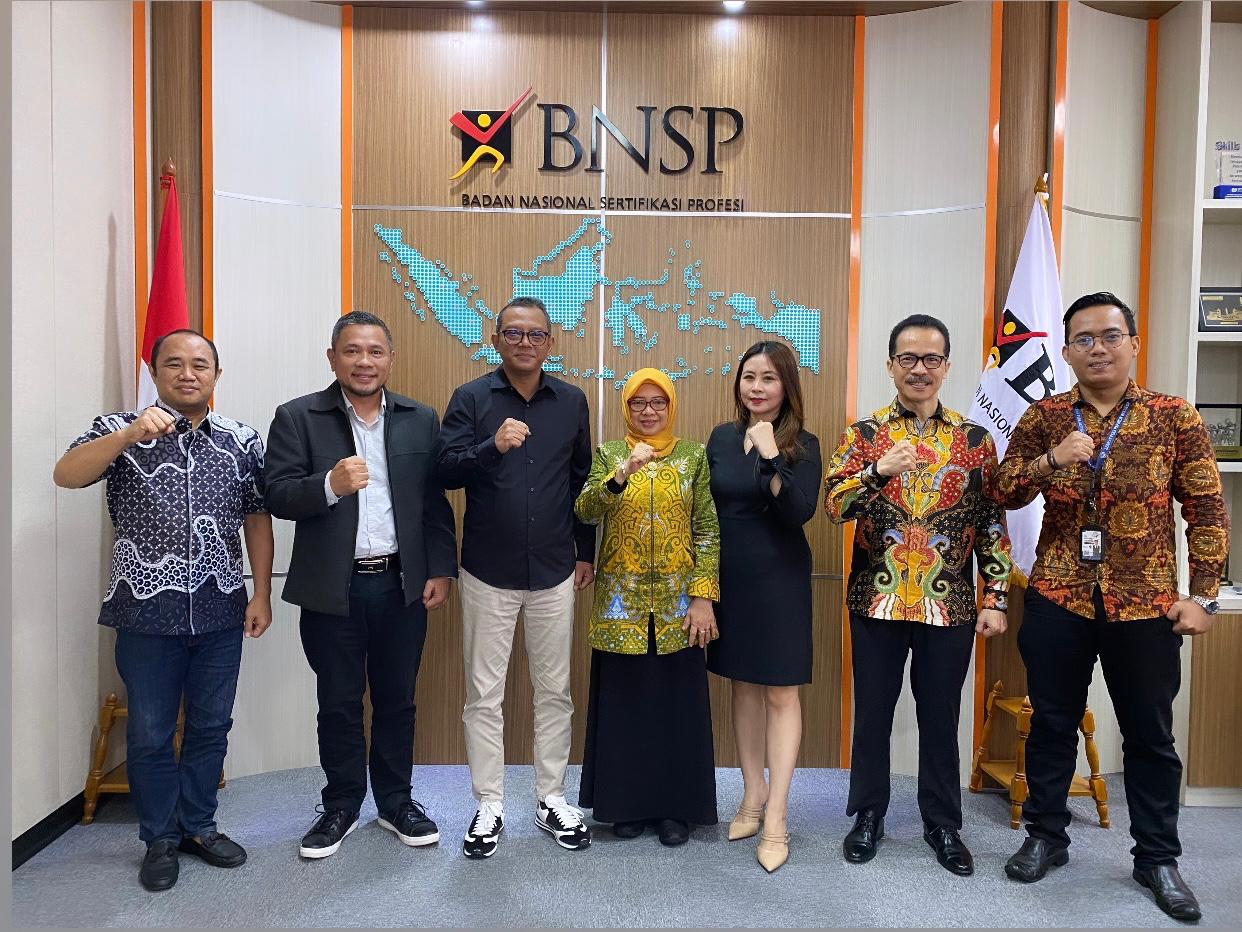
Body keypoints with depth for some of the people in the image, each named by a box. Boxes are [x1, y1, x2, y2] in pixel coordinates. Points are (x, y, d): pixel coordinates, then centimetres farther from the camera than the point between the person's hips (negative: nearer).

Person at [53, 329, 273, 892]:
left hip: (220, 609, 2)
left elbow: (257, 519, 6)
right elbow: (66, 476, -18)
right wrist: (130, 435, -33)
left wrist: (262, 594, 1)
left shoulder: (241, 440, 4)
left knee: (211, 725, 13)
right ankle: (160, 839, 28)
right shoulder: (120, 429, -1)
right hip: (147, 610, -2)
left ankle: (199, 825, 32)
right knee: (150, 732, 10)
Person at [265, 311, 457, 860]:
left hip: (403, 586, 2)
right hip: (331, 589, -1)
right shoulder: (297, 418, -2)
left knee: (396, 700, 14)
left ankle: (395, 802, 31)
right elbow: (279, 498, -9)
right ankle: (341, 807, 30)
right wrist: (330, 484, -28)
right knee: (339, 704, 12)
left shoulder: (421, 419, 5)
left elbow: (435, 502, 5)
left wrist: (441, 570, 0)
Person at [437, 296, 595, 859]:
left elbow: (582, 480, 10)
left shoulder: (571, 401, 5)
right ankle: (488, 807, 23)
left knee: (555, 691, 11)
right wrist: (492, 446, -30)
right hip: (488, 573, -2)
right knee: (484, 695, 7)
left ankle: (552, 800, 27)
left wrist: (586, 551, 11)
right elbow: (447, 472, -12)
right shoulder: (470, 399, -3)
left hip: (554, 572, 2)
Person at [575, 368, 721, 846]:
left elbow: (708, 530, -1)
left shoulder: (694, 456, 3)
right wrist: (622, 474, -29)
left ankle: (675, 806, 21)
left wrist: (704, 596, -8)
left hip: (677, 603, 0)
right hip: (621, 602, 0)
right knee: (623, 702, 7)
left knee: (677, 703, 6)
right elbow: (585, 511, -14)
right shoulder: (608, 454, 3)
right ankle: (626, 803, 24)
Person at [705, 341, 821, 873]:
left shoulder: (803, 445, -6)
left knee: (780, 692, 0)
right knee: (744, 686, 14)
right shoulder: (721, 438, 5)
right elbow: (707, 510, 10)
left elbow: (799, 513, -20)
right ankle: (753, 795, 28)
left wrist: (770, 455, -25)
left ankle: (775, 818, 9)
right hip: (728, 579, 4)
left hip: (779, 581, -4)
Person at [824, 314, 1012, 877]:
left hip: (950, 604, 1)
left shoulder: (975, 440, 4)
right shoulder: (864, 433, 0)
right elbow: (832, 505, -9)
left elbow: (992, 524, 4)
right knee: (872, 715, 11)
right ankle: (868, 816, 28)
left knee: (941, 718, 12)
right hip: (877, 600, 0)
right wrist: (879, 471, -25)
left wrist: (995, 599, -1)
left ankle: (943, 825, 29)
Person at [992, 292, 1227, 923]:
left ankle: (1158, 858, 29)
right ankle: (1046, 837, 29)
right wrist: (1049, 460, -19)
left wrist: (1203, 595, -5)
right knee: (1052, 723, 12)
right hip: (1057, 600, 1)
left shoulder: (1176, 418, -1)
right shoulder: (1043, 417, 2)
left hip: (1146, 606, -1)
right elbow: (1001, 495, -1)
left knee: (1150, 735, 11)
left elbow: (1207, 511, 0)